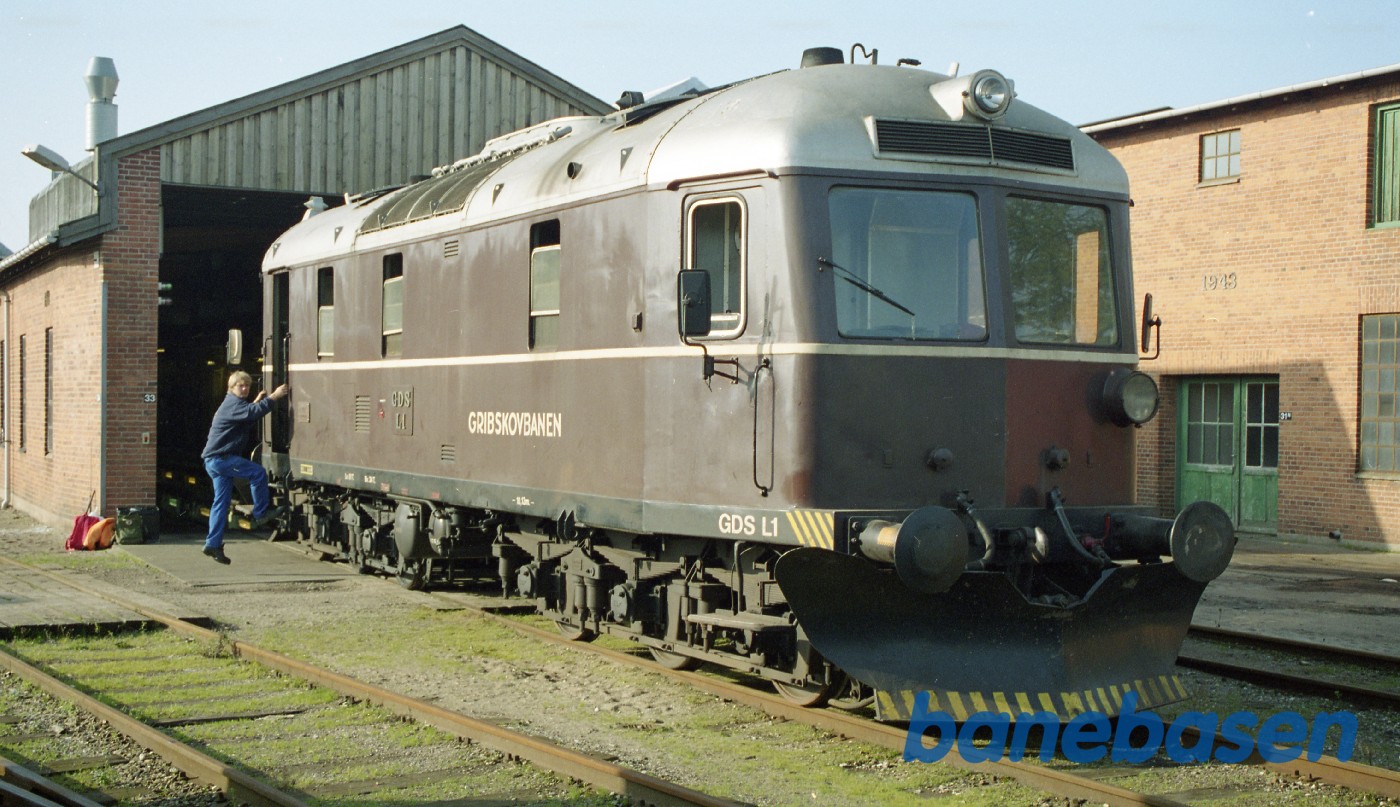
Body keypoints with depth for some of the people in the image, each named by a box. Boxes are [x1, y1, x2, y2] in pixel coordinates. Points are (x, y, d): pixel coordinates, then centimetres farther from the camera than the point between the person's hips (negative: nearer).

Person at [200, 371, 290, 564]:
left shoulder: (233, 404, 21)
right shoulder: (233, 403, -13)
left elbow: (247, 419, 28)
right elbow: (253, 413, -31)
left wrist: (256, 402, 16)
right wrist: (273, 397, -32)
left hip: (214, 460, 11)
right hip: (220, 457, -11)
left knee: (221, 502, 8)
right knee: (258, 473, -13)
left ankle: (213, 544, 7)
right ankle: (261, 514, -4)